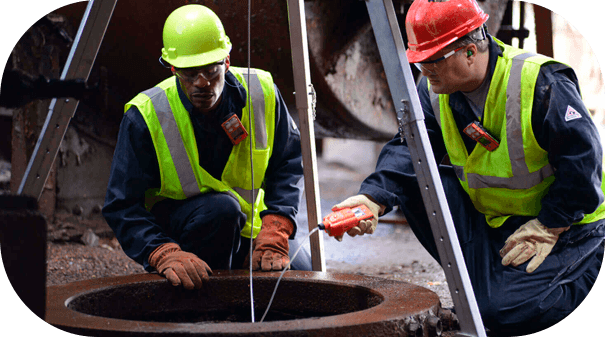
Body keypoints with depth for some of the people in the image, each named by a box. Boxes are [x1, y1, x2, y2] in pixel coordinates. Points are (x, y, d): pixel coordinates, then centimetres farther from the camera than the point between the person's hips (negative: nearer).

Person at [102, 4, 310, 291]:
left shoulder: (261, 93, -13)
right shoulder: (146, 115, -22)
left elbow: (288, 163, -3)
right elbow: (122, 207, -20)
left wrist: (275, 230, -20)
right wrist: (165, 255, -38)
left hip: (246, 227, 4)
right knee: (221, 208, -34)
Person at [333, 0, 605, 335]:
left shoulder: (540, 83, -24)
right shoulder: (434, 89, -5)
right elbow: (407, 150, -15)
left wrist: (547, 227, -22)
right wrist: (373, 199, -34)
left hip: (565, 225, -6)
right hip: (491, 220, 6)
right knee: (413, 180, -15)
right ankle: (483, 280, -5)